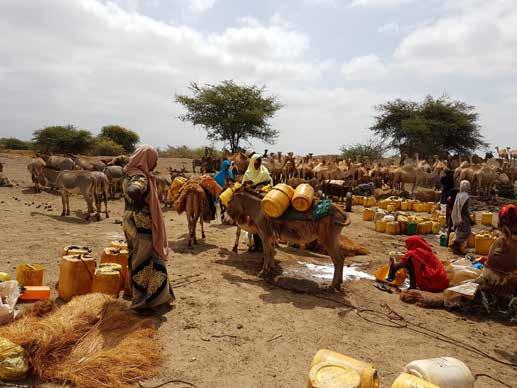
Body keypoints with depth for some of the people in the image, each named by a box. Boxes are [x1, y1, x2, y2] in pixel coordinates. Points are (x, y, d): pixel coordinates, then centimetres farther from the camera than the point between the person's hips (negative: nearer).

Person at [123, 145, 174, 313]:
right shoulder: (140, 177, -21)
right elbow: (133, 191, -42)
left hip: (132, 222, 10)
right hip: (142, 225, -10)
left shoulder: (131, 174, 8)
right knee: (144, 262, 2)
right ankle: (142, 301, 14)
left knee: (138, 260, 21)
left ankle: (139, 296, 37)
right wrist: (142, 207, -26)